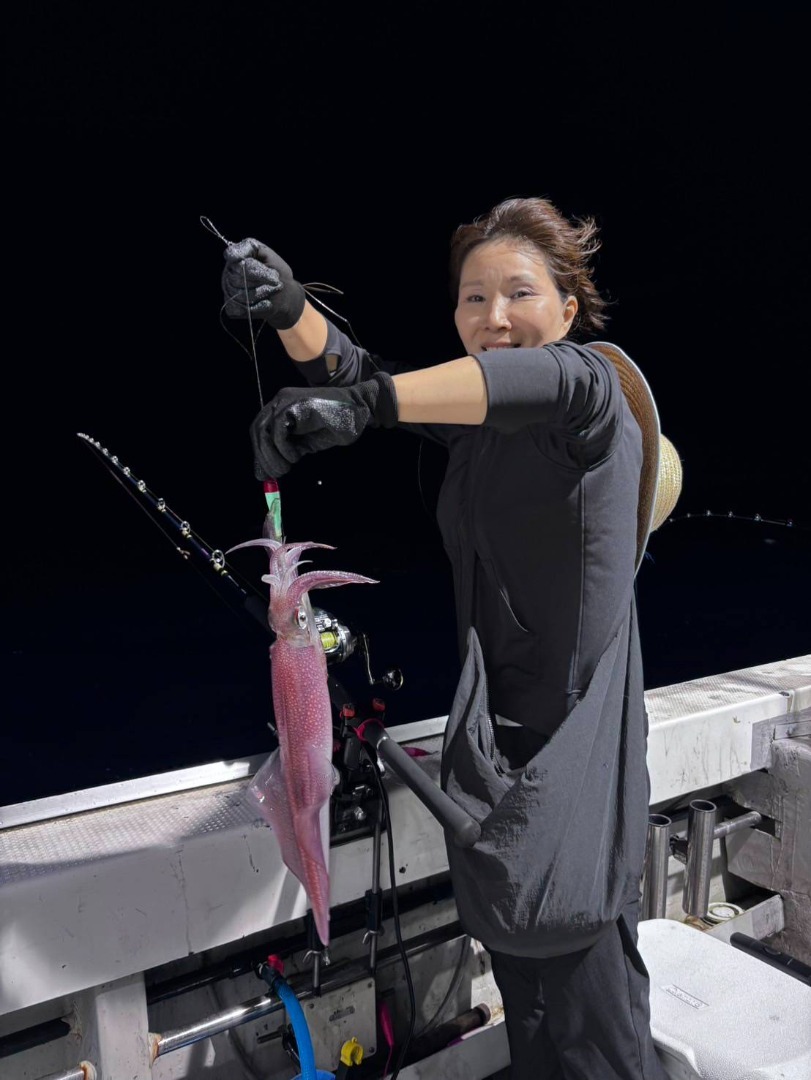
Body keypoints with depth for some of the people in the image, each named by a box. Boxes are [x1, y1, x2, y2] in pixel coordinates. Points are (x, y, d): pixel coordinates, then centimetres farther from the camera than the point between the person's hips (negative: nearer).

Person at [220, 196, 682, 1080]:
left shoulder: (601, 387, -11)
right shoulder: (467, 417, 9)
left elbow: (556, 378, -36)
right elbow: (351, 368, 0)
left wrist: (370, 403, -48)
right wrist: (289, 311, -22)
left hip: (575, 746, -6)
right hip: (490, 740, 6)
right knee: (518, 985, 20)